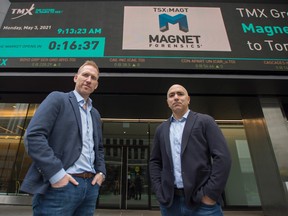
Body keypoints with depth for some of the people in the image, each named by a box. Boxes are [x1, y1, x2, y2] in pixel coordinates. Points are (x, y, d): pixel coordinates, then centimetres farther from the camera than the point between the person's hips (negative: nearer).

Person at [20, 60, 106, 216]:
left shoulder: (95, 114, 17)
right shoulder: (58, 99, -2)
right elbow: (33, 136, -13)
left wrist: (101, 172, 7)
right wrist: (56, 174, -18)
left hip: (90, 186, 6)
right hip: (60, 185, -6)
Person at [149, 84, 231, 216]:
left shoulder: (205, 121, -1)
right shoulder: (161, 129, 10)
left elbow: (222, 157, -7)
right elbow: (154, 161, 12)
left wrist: (210, 194, -12)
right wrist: (159, 192, 2)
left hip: (202, 201, -3)